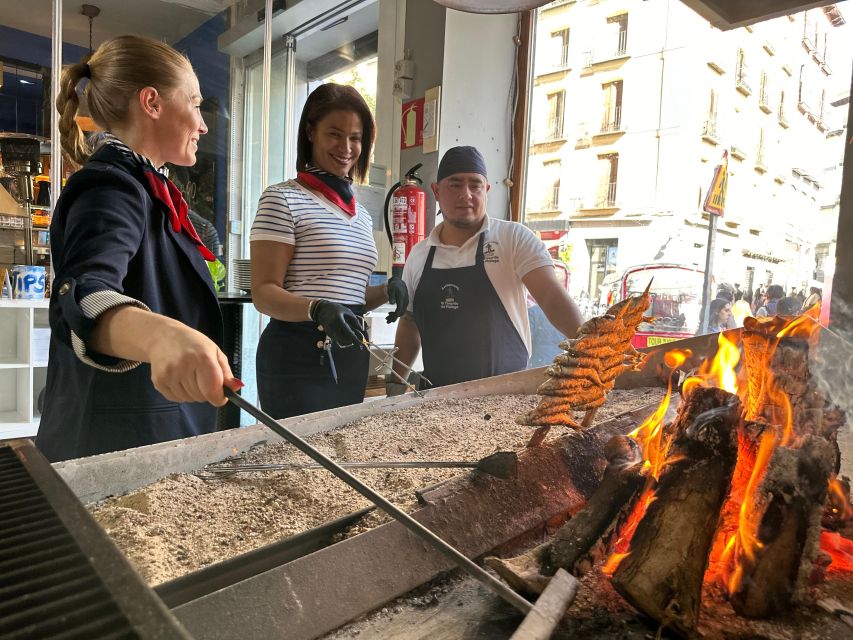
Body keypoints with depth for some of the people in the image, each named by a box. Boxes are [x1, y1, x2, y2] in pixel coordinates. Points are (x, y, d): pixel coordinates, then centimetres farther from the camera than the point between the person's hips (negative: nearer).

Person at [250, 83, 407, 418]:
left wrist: (386, 290, 1)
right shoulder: (283, 199, -6)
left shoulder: (362, 214, 15)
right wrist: (318, 310, -30)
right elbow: (264, 293, -12)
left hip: (352, 359, 7)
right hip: (298, 358, -7)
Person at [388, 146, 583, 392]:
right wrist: (395, 382, 11)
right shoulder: (418, 254, 7)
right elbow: (410, 323, 15)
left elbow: (550, 294, -14)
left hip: (506, 391, -3)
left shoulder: (514, 238, -4)